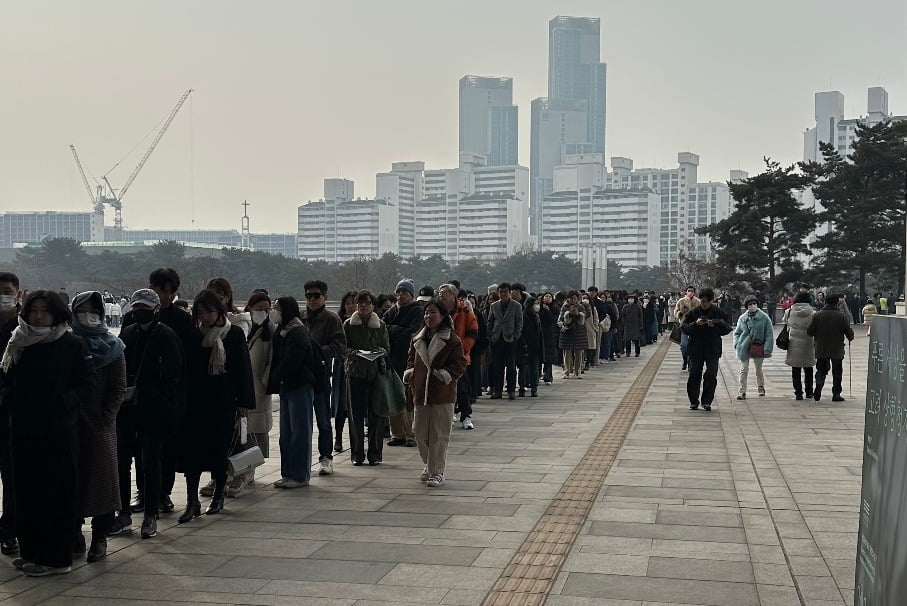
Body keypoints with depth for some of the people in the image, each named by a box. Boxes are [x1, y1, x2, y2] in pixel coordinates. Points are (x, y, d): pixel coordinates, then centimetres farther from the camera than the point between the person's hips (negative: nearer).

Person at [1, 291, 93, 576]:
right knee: (27, 491, 9)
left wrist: (63, 402, -18)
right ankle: (31, 551, 20)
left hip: (59, 431, -5)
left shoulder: (73, 345, -4)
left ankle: (57, 557, 5)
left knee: (58, 493, -1)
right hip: (23, 430, 5)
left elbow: (87, 384, -5)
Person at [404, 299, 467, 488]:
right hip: (420, 392, 6)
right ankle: (429, 465, 29)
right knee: (420, 433, 9)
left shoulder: (451, 339, -5)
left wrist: (446, 374, -19)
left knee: (439, 434, -2)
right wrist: (409, 372, 5)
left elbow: (459, 364, -6)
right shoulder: (418, 339, 13)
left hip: (442, 393, -6)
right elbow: (411, 358, 24)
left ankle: (437, 472, 6)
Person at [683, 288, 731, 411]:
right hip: (695, 349, 0)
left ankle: (707, 401, 9)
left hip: (713, 349, 0)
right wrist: (695, 324, -20)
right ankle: (694, 401, 15)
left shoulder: (718, 313, 1)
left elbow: (727, 329, -1)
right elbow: (684, 328, -4)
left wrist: (715, 326, -17)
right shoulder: (692, 313, 1)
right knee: (694, 375, 3)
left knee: (711, 376, -1)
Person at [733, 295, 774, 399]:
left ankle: (761, 387, 36)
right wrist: (737, 343, -2)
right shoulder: (743, 318, 3)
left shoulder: (764, 318, -4)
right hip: (744, 348, 1)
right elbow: (737, 332, 14)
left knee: (758, 369, 15)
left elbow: (769, 335, -4)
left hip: (758, 348, -1)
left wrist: (767, 349, -10)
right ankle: (742, 391, 4)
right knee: (744, 370, 1)